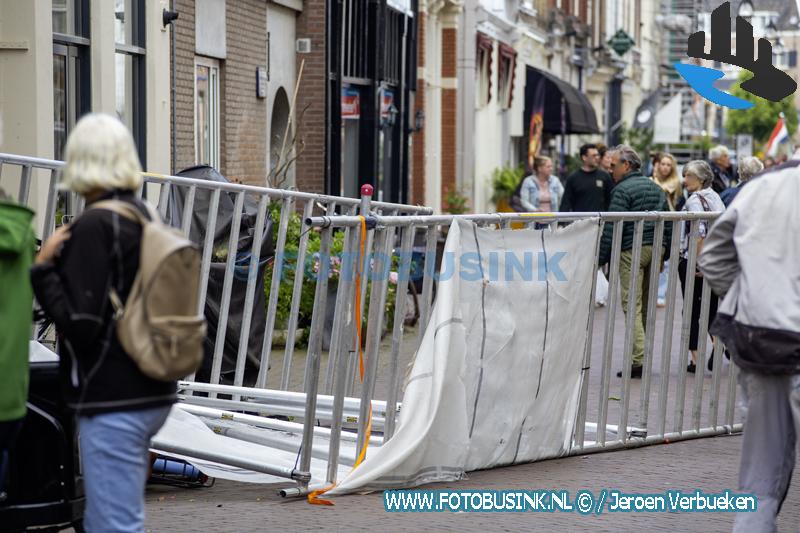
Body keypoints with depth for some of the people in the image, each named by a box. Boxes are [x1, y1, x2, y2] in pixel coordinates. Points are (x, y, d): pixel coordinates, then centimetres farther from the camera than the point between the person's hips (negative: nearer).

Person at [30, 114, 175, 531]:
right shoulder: (143, 218, 11)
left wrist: (43, 266, -9)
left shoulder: (93, 227, -15)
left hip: (113, 400, -9)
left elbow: (80, 324, -18)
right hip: (152, 391, 9)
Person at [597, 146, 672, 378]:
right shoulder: (655, 187, 16)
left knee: (632, 304, -8)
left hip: (632, 250, -8)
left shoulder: (623, 190, -8)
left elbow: (612, 228, -14)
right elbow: (668, 221, 18)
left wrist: (601, 258, -11)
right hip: (656, 247, 8)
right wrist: (667, 252, 22)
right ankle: (643, 356, 16)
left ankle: (638, 360, -15)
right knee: (645, 304, 13)